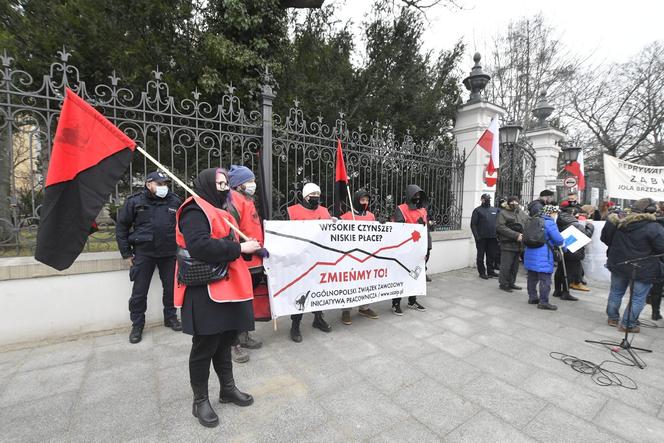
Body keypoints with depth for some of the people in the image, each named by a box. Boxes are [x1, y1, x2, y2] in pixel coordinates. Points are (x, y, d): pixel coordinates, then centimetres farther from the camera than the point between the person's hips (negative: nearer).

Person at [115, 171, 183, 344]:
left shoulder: (175, 201, 2)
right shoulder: (135, 201, -3)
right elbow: (121, 226, 2)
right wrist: (126, 253, 0)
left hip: (169, 253, 2)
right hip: (143, 253, -1)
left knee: (171, 288, 11)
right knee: (139, 292, 7)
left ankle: (171, 318, 31)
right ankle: (137, 325, 25)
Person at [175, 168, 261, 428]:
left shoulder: (219, 211, 19)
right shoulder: (195, 210, -12)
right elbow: (200, 246, -28)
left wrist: (249, 248, 6)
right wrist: (239, 248, -21)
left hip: (227, 286, 9)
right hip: (205, 290, -9)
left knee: (225, 341, 19)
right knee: (205, 346, 5)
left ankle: (228, 389, 35)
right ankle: (200, 401, 25)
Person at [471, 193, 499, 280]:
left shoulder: (495, 210, 13)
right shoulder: (477, 210, -1)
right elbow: (473, 224, -6)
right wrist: (477, 236, -14)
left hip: (492, 237, 4)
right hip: (481, 238, -4)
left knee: (492, 255, 10)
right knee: (481, 256, 4)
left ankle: (490, 271, 24)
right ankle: (482, 272, 13)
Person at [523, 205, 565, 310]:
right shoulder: (549, 223, -10)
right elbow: (559, 240, -14)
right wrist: (562, 242, 9)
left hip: (531, 253, 9)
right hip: (543, 255, -8)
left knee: (532, 277, 16)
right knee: (545, 279, -2)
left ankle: (532, 297, 26)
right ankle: (543, 302, 1)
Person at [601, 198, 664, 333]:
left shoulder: (618, 222, -2)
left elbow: (605, 238, 8)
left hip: (618, 265, 5)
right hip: (642, 270, -4)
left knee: (616, 292, 19)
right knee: (638, 298, 9)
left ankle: (612, 318, 30)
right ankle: (627, 324, 14)